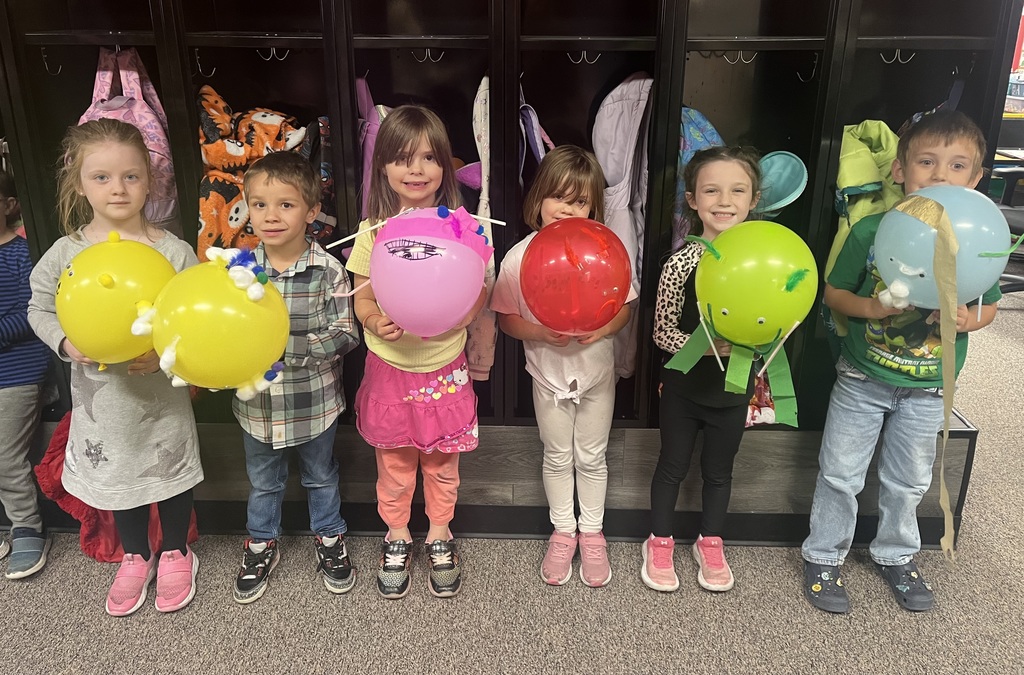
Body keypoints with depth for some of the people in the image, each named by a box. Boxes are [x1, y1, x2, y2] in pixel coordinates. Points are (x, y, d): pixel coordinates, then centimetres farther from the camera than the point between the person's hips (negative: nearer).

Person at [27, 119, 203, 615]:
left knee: (170, 467, 15)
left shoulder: (174, 252, -13)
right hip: (101, 392, 2)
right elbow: (40, 308, 5)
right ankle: (135, 556, 44)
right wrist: (65, 342, -14)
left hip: (162, 391, -2)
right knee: (116, 472, 19)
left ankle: (175, 552, 41)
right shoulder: (65, 253, -7)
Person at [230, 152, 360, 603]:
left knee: (321, 477, 21)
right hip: (257, 402, 2)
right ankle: (261, 545, 46)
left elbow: (345, 335, -19)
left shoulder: (329, 270, -17)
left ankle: (330, 540, 45)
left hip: (315, 402, -2)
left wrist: (288, 344, -28)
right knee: (263, 483, 23)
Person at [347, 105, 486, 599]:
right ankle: (396, 538, 38)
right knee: (394, 461, 15)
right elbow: (362, 300, -1)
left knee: (442, 461, 16)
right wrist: (376, 323, -24)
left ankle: (439, 536, 39)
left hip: (444, 366, 0)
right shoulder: (374, 231, -7)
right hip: (390, 368, 0)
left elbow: (478, 296, -4)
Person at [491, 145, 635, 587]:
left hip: (596, 370, 0)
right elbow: (505, 318, -8)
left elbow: (624, 309, -5)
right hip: (548, 371, 0)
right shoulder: (520, 257, -15)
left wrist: (601, 329, -25)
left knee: (592, 457, 15)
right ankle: (562, 532, 37)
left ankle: (592, 534, 36)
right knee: (557, 457, 17)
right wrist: (540, 332, -26)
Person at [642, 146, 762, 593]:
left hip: (733, 389, 3)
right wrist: (705, 345, -29)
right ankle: (660, 543, 35)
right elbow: (662, 331, -14)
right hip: (684, 388, -3)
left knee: (719, 471, 20)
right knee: (673, 466, 14)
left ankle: (710, 544, 42)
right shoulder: (682, 264, -18)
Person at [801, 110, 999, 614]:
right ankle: (824, 555, 29)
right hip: (862, 378, -2)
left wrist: (968, 319, -19)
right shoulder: (870, 231, -14)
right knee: (840, 473, 10)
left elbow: (989, 305, 3)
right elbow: (834, 291, -5)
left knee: (908, 480, 19)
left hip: (928, 388, 2)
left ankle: (896, 554, 42)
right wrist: (868, 307, -24)